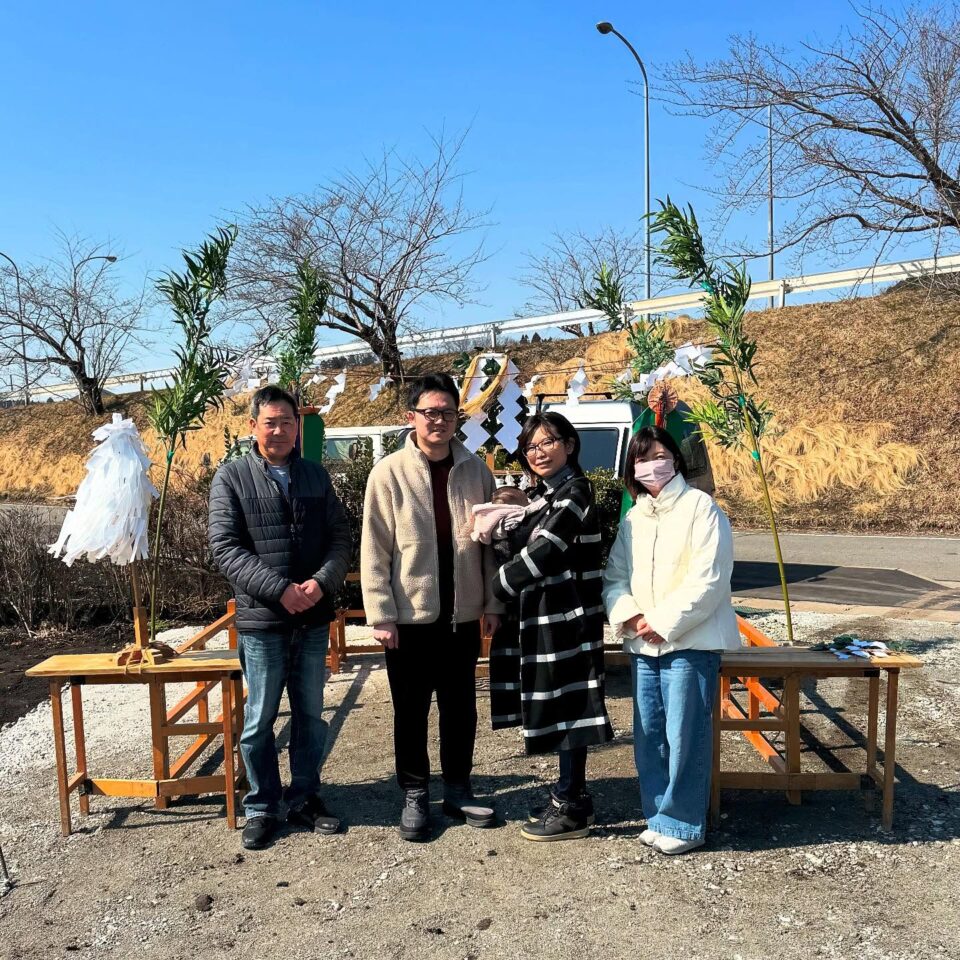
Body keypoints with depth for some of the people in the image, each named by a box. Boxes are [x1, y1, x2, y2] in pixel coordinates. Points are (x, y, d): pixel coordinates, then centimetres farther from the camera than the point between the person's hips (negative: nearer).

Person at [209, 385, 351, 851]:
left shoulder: (315, 475, 8)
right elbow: (225, 548, -10)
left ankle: (304, 798, 31)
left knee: (310, 715, 15)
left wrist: (322, 582, -14)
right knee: (259, 720, 8)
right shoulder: (231, 477, -2)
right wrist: (279, 589, -18)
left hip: (314, 619, 3)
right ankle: (261, 807, 26)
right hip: (261, 621, -3)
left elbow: (340, 536, 5)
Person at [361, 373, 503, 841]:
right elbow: (374, 550, -8)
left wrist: (491, 602, 4)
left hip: (462, 613, 3)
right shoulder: (389, 472, -8)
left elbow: (490, 542, 6)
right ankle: (415, 795, 28)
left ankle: (457, 789, 33)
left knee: (460, 705, 15)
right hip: (410, 614, -3)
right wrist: (381, 614, -11)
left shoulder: (475, 469, 2)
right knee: (411, 709, 11)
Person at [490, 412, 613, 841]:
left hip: (564, 616, -9)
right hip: (543, 616, 9)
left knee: (565, 706, 0)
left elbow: (543, 552, -19)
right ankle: (569, 795, 28)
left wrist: (494, 588, -11)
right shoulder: (543, 493, 15)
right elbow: (526, 549, 14)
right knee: (558, 707, 15)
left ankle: (572, 809, 12)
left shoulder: (573, 491, -13)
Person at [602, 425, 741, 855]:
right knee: (649, 735, 12)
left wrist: (664, 623, -15)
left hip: (690, 642, -6)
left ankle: (682, 823, 15)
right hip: (643, 644, 6)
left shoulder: (700, 507, -7)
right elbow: (614, 576, 12)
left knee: (684, 735, -1)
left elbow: (708, 579, -14)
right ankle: (658, 816, 28)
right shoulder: (633, 518, 13)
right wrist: (629, 616, -7)